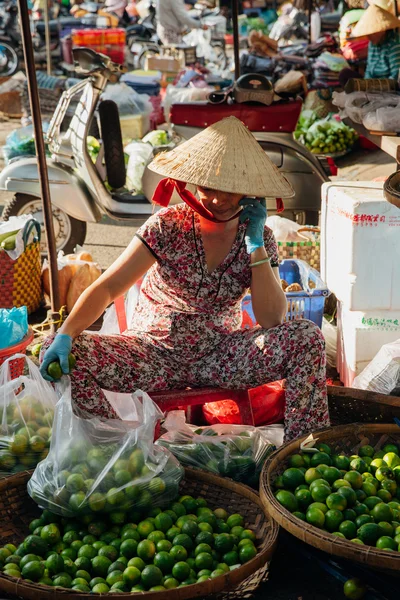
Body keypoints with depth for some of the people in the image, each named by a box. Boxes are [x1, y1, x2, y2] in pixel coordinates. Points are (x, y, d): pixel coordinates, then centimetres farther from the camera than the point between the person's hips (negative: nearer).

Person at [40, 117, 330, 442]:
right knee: (62, 355, -26)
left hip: (221, 357, 2)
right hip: (156, 352, -1)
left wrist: (255, 244, -18)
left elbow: (272, 319, -13)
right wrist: (65, 335, -33)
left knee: (307, 337, -22)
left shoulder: (260, 237, -3)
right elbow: (106, 288, -17)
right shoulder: (167, 226, -11)